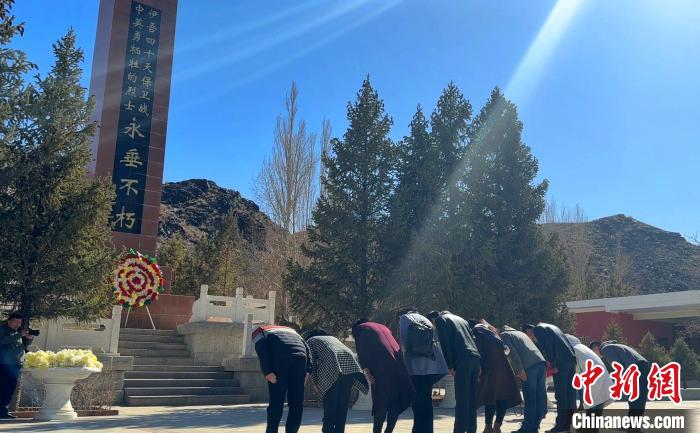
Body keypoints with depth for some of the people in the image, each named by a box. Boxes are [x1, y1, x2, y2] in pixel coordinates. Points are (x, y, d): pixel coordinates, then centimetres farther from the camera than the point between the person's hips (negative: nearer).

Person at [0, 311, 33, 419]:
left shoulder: (19, 330, 12)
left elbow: (25, 344, 15)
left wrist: (29, 339, -6)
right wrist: (20, 335, -25)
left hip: (16, 364, 6)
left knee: (11, 389, 7)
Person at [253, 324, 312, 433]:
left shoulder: (258, 332, 24)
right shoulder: (290, 329, 38)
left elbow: (261, 349, 0)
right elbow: (306, 347, 21)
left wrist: (267, 371, -7)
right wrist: (307, 370, 12)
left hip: (280, 359, -4)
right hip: (300, 357, 4)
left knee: (276, 401, 4)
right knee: (297, 402, 11)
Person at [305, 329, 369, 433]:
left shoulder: (310, 341, 26)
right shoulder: (333, 338, 39)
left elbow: (312, 364, 12)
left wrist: (317, 384, 19)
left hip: (331, 366, -5)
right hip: (350, 362, 5)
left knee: (329, 405, 1)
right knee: (343, 405, 11)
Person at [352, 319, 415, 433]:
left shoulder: (359, 329, 15)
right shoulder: (382, 327, 32)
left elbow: (361, 350, -1)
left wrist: (366, 370, -8)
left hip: (381, 369, -5)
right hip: (397, 366, 5)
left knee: (381, 402, -1)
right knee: (395, 402, 9)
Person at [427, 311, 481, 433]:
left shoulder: (440, 319, 10)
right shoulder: (461, 319, 31)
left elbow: (445, 343, -4)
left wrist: (450, 366, -6)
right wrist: (479, 364, 18)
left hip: (463, 360, -7)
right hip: (476, 358, 7)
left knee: (461, 399, -7)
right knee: (472, 398, 10)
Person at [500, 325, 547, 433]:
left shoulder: (503, 335, 10)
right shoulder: (520, 332, 34)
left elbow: (512, 352, -5)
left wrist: (520, 369, -12)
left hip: (529, 366, -7)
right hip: (541, 363, 7)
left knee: (529, 399, -3)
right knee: (540, 397, 9)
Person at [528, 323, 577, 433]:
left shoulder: (537, 329, 1)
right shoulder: (550, 327, 28)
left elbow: (547, 349, -10)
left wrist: (553, 366, -11)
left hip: (561, 361, -8)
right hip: (571, 358, 8)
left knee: (560, 393, -4)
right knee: (570, 392, 11)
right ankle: (569, 422, 15)